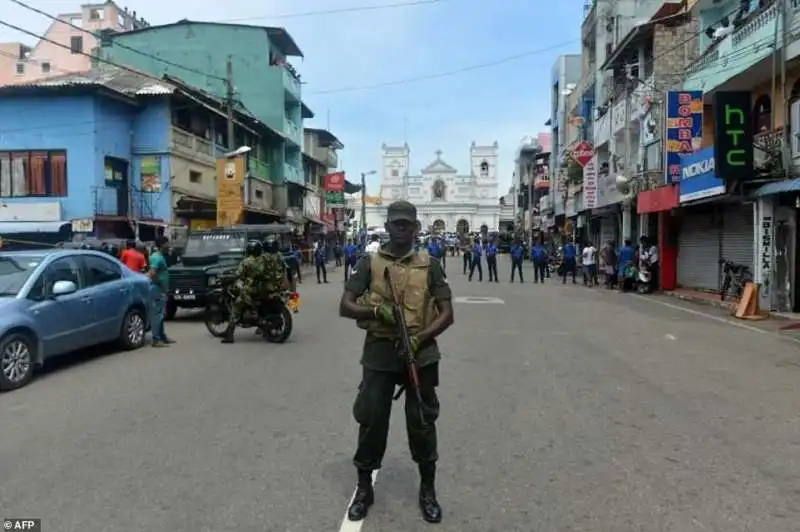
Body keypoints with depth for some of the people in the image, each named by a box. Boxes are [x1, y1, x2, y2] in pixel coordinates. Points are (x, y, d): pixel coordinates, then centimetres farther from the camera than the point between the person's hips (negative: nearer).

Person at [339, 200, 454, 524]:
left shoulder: (429, 265, 3)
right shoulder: (369, 263, 2)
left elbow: (446, 314, 0)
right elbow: (345, 306, -2)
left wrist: (420, 338, -16)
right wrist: (377, 310, -20)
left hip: (420, 353, 0)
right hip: (379, 353, 0)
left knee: (422, 421, 9)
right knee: (371, 419, 7)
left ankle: (428, 489, 27)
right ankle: (364, 487, 27)